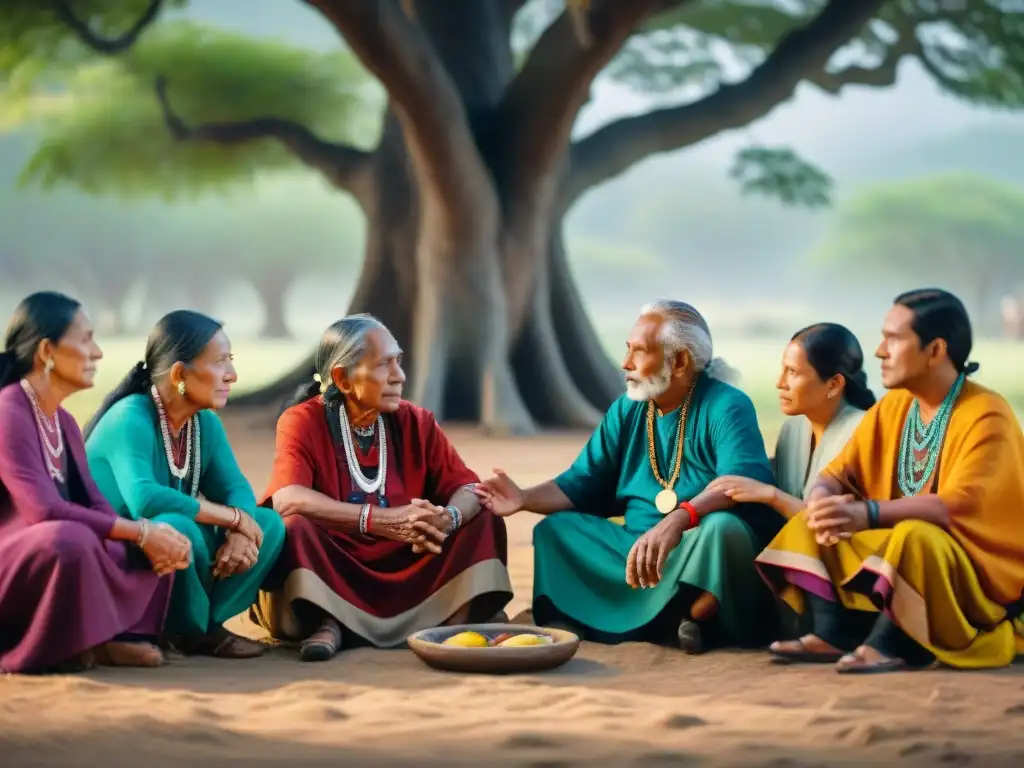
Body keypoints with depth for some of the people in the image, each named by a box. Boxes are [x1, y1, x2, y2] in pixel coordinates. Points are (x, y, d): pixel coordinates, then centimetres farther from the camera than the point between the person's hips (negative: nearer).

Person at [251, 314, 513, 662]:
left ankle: (456, 620, -21)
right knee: (293, 524, -30)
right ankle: (326, 624, -28)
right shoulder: (303, 422, -10)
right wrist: (380, 520, -34)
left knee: (484, 520, -8)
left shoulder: (415, 422, 2)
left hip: (405, 572, 4)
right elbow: (287, 499, -27)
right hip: (329, 573, -4)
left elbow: (469, 490, -5)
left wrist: (448, 517, -30)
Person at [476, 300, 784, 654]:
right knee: (555, 528, -4)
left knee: (722, 528, -37)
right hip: (638, 549, 7)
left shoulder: (726, 407, -11)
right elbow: (582, 485, 11)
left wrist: (678, 519, -45)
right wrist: (525, 498, -9)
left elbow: (742, 482, -28)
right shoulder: (627, 410, 10)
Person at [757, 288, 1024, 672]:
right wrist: (821, 501, -21)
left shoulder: (986, 416, -18)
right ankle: (835, 635, -18)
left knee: (914, 537, -37)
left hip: (975, 573, -8)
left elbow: (961, 506, -30)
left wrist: (869, 513, -40)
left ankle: (890, 645, -24)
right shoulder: (892, 407, 5)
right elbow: (838, 472, 4)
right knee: (808, 524, -3)